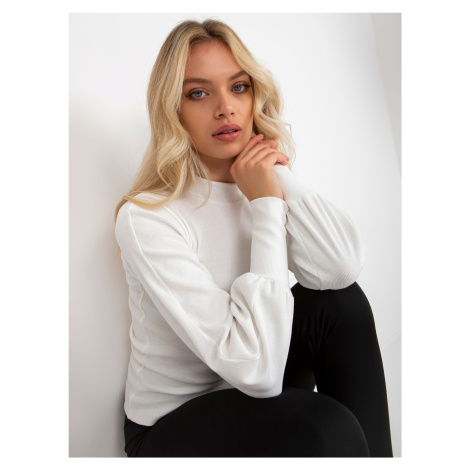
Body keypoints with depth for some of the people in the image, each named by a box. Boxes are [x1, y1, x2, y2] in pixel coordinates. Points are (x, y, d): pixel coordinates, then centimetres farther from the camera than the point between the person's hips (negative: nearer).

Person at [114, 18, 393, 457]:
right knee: (326, 427, -29)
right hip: (170, 422, -5)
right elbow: (255, 369, -31)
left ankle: (374, 453, 1)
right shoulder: (145, 217, -24)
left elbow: (342, 271, -18)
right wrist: (266, 206, -27)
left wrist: (281, 173, -19)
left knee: (341, 303, -16)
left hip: (251, 395, 6)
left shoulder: (262, 182, -3)